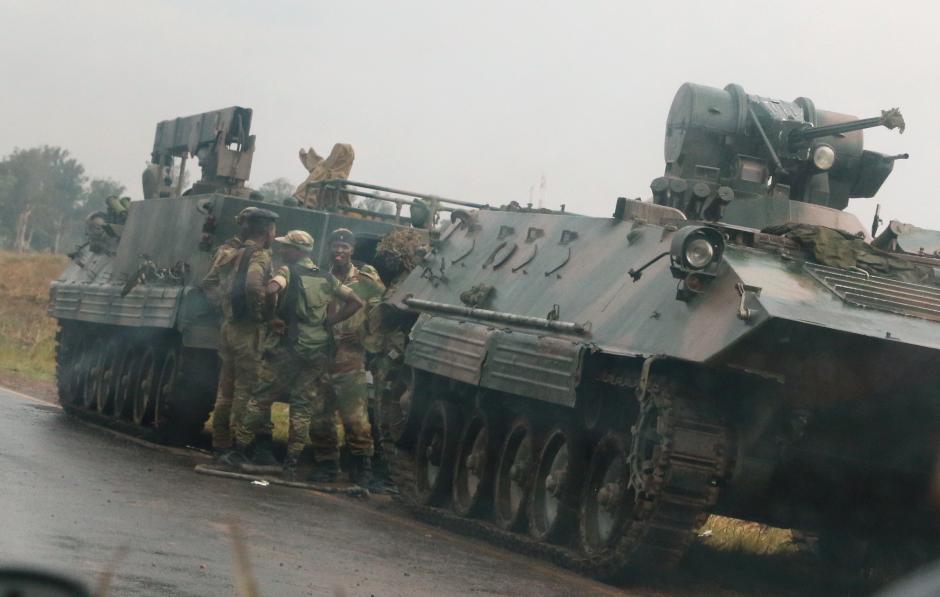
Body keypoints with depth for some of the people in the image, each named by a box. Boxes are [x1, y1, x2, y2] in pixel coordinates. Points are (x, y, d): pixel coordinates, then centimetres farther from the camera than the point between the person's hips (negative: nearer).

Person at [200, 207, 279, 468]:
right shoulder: (259, 255, -13)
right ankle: (239, 447, -2)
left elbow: (208, 284, 16)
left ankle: (221, 446, 20)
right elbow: (254, 286, -30)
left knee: (226, 389, 14)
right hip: (249, 330, -8)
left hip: (228, 326, 8)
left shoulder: (227, 252, 11)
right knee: (245, 390, -3)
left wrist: (223, 304, 13)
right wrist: (261, 313, -17)